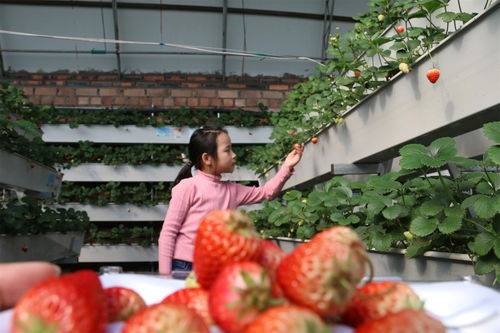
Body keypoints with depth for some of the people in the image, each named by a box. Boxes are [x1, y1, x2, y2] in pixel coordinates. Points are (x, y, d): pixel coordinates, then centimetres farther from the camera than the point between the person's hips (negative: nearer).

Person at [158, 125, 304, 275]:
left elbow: (266, 192, 16)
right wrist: (165, 274, -12)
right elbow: (168, 232, -9)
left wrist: (287, 167, 5)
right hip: (183, 267, -5)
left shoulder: (232, 190, 9)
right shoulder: (188, 186, -10)